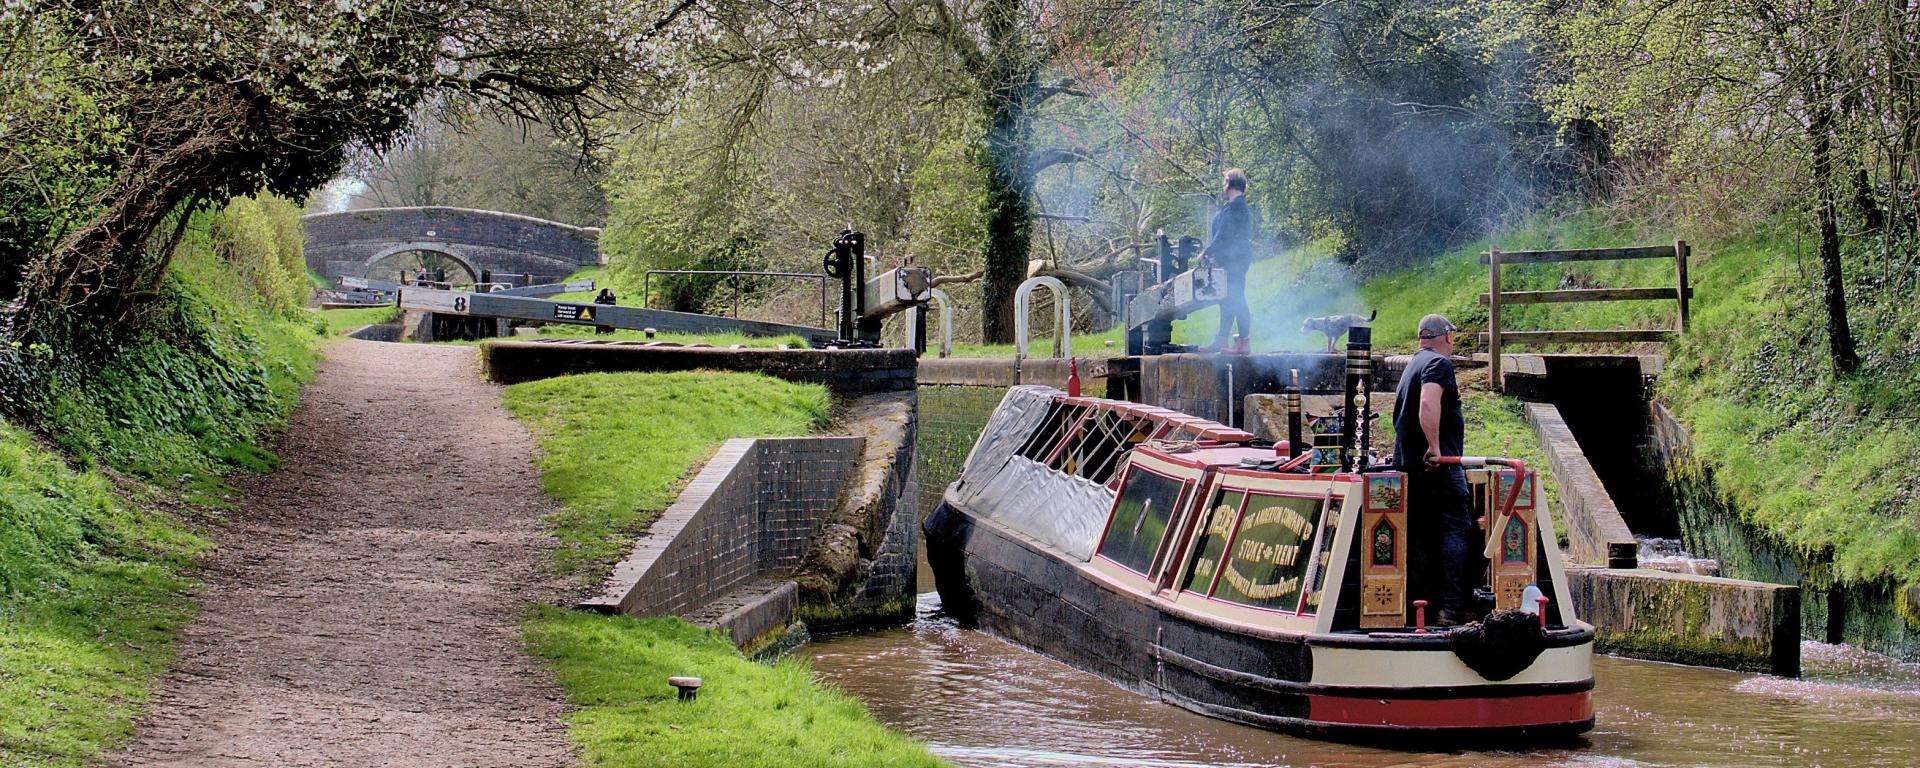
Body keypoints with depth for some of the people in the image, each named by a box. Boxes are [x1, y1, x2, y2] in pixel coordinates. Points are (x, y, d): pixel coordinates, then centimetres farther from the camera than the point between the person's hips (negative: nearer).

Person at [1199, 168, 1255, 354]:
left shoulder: (1233, 207, -16)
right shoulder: (1241, 206, 18)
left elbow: (1224, 235, -19)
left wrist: (1207, 252, -11)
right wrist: (1210, 251, 23)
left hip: (1233, 260, -11)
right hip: (1232, 260, 11)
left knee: (1236, 299, -10)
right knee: (1227, 300, 14)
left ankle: (1244, 342, -10)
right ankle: (1222, 340, 20)